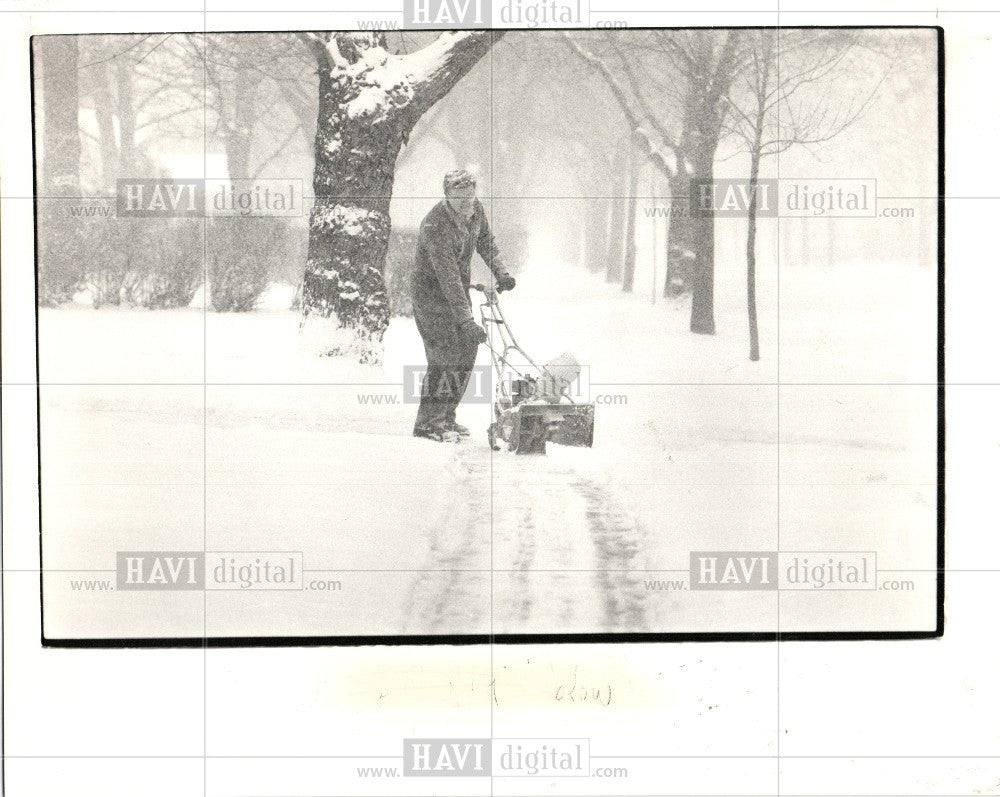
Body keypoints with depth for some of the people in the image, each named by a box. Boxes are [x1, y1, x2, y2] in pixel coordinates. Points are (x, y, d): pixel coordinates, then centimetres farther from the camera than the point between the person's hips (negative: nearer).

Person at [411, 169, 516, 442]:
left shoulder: (475, 209, -6)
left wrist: (501, 272, 0)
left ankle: (446, 417, 18)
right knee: (444, 357, -13)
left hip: (459, 289, 8)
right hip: (431, 290, -8)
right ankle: (428, 423, -3)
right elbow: (449, 279, -35)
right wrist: (467, 322, -39)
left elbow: (485, 242, 14)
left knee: (466, 353, 7)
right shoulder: (436, 226, -31)